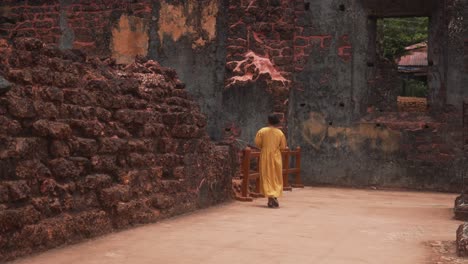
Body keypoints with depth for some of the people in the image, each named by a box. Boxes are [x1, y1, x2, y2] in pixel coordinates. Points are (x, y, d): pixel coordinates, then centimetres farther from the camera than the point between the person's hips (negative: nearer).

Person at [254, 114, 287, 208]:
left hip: (265, 157, 0)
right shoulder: (280, 133, -4)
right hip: (276, 157, 1)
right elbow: (283, 146, -1)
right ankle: (275, 197, 0)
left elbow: (257, 143, -5)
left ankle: (270, 198, -7)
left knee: (267, 177, 4)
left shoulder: (262, 131, -6)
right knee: (276, 177, 10)